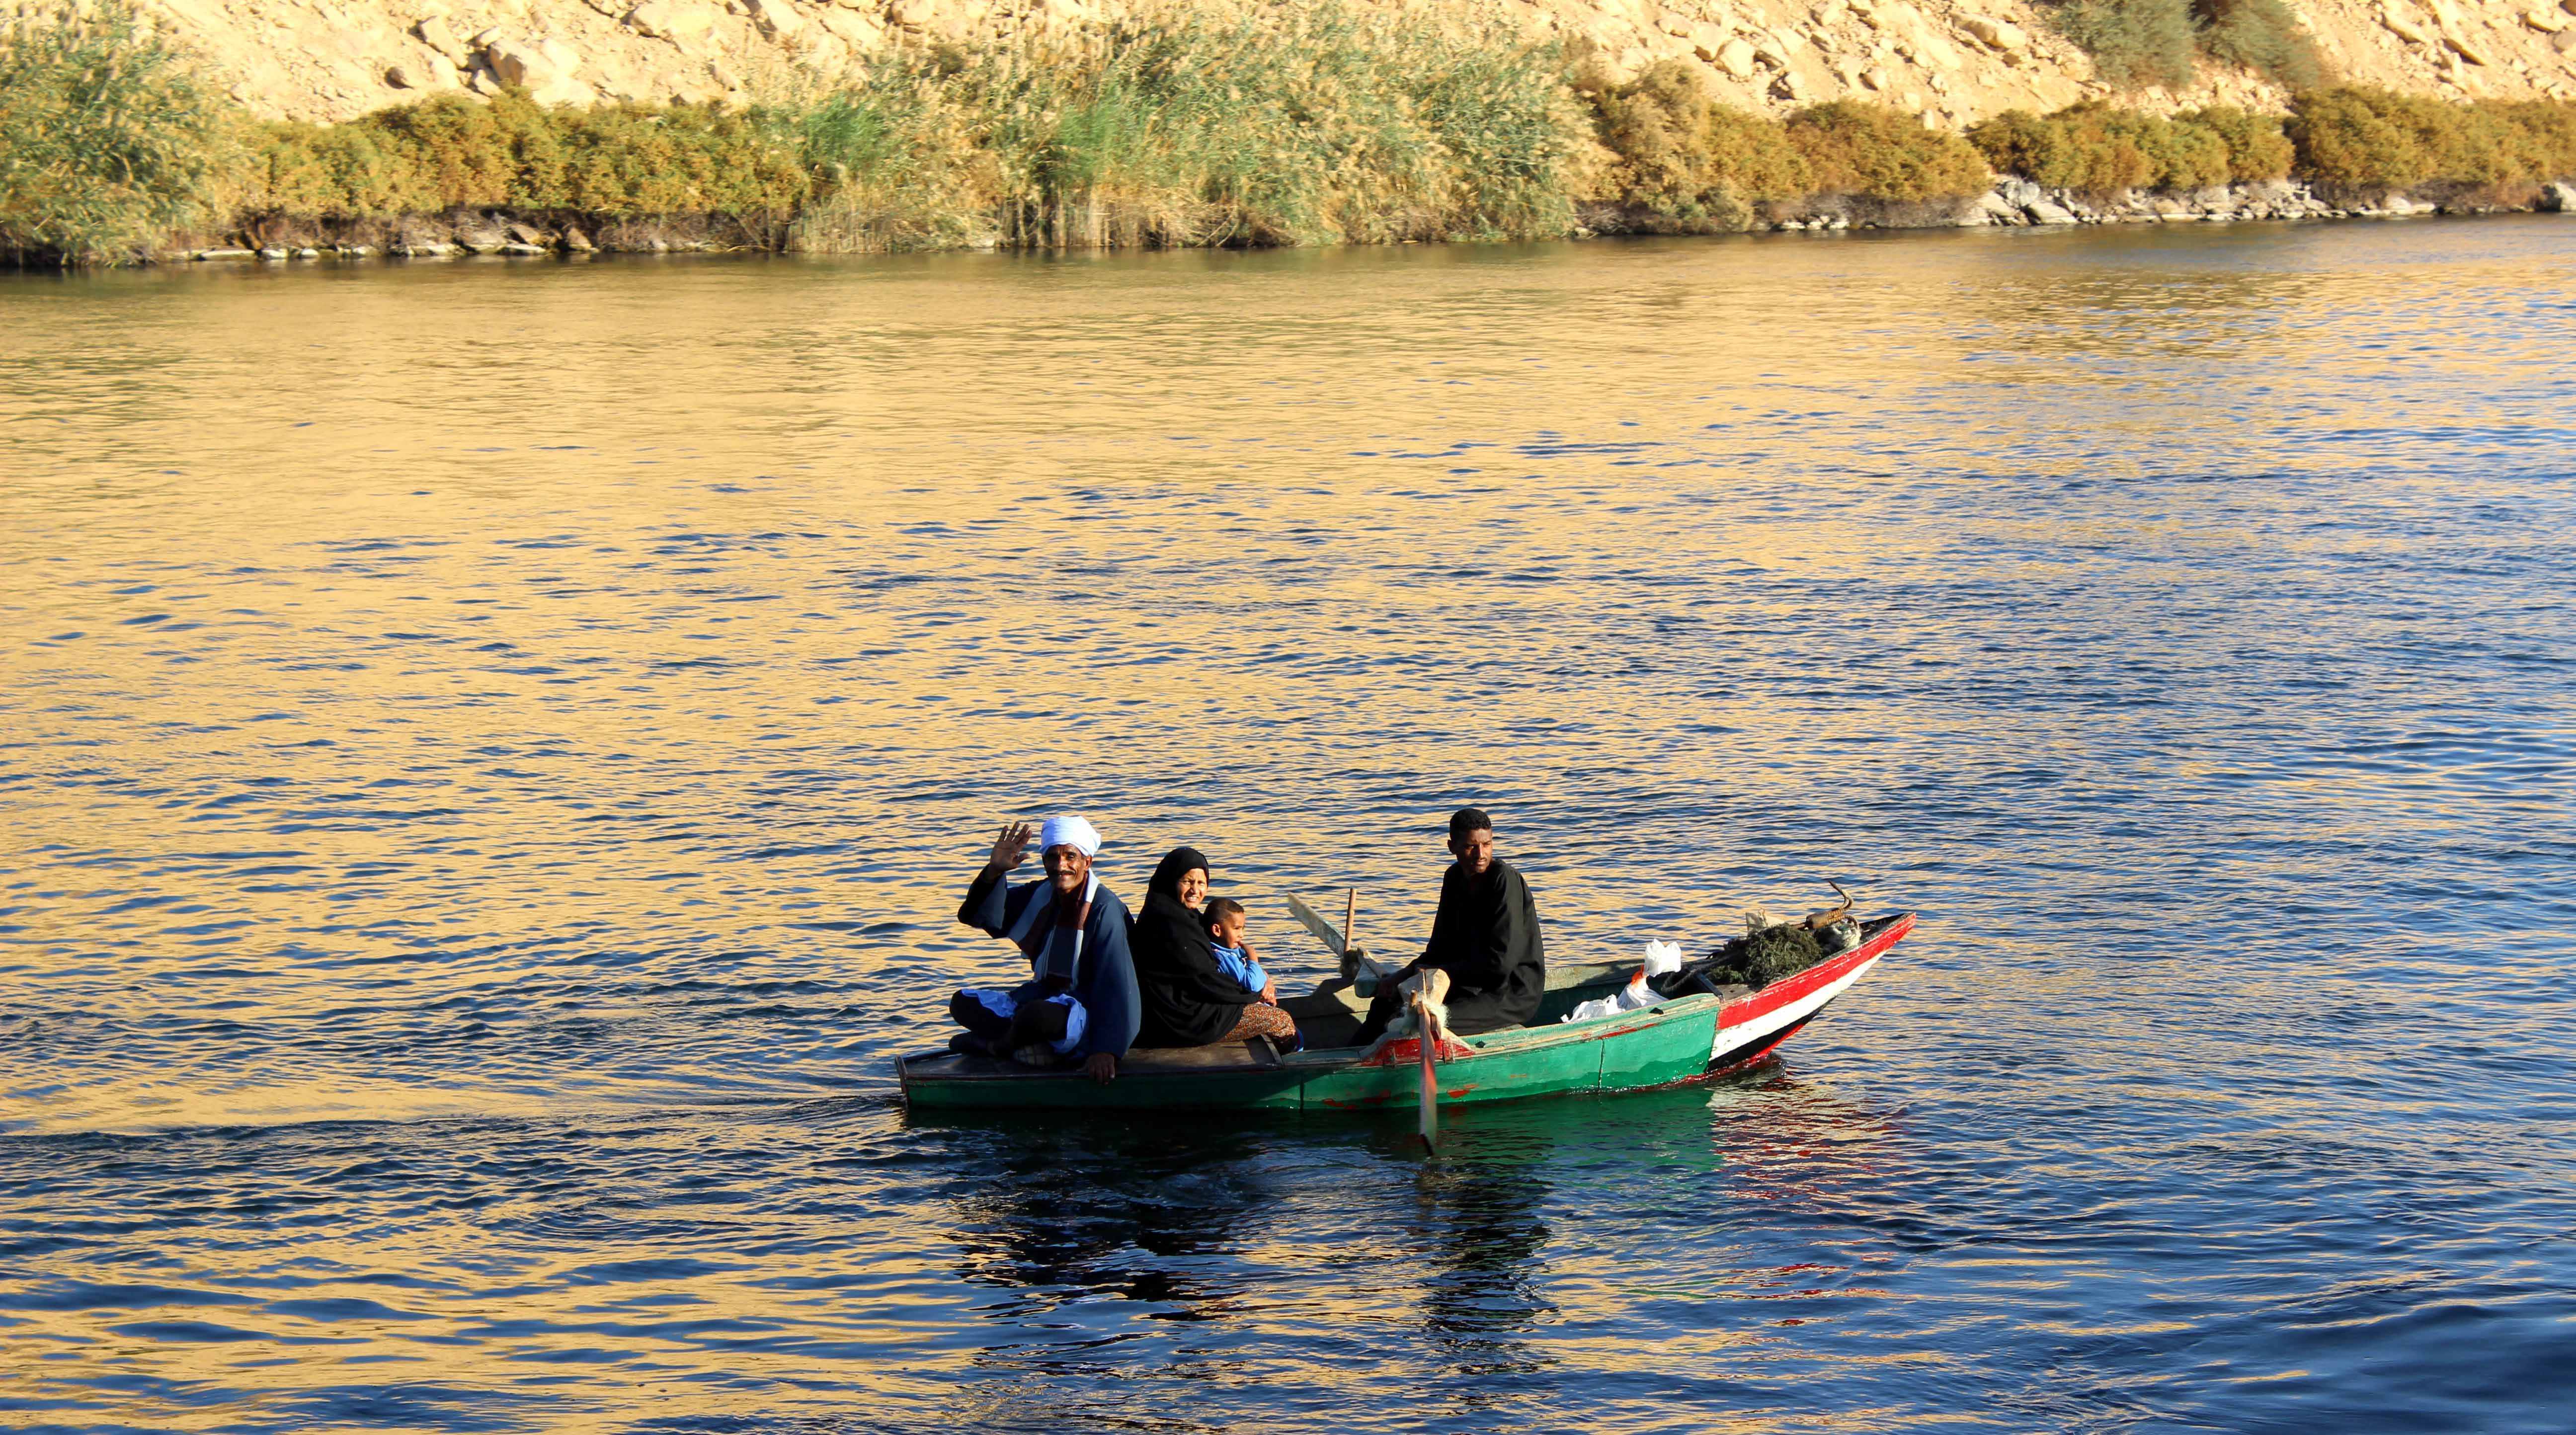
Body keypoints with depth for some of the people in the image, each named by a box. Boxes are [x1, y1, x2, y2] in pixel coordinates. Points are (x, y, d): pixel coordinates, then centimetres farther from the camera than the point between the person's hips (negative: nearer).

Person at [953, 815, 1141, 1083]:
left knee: (1041, 1014, -38)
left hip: (1091, 1012, -7)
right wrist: (994, 871, -22)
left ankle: (997, 1045, -5)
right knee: (964, 1002, -1)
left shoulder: (1105, 909, -18)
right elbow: (980, 916, -3)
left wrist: (1105, 1050, -31)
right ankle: (1029, 1046, -16)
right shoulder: (1040, 895, 3)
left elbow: (1115, 983, -24)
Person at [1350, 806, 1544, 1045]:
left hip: (1515, 995, -9)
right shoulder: (1455, 878, 5)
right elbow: (1442, 948, 13)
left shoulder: (1505, 879, -19)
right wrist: (1402, 977, -5)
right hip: (1473, 985, 9)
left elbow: (1500, 964, -22)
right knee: (1385, 1005, 7)